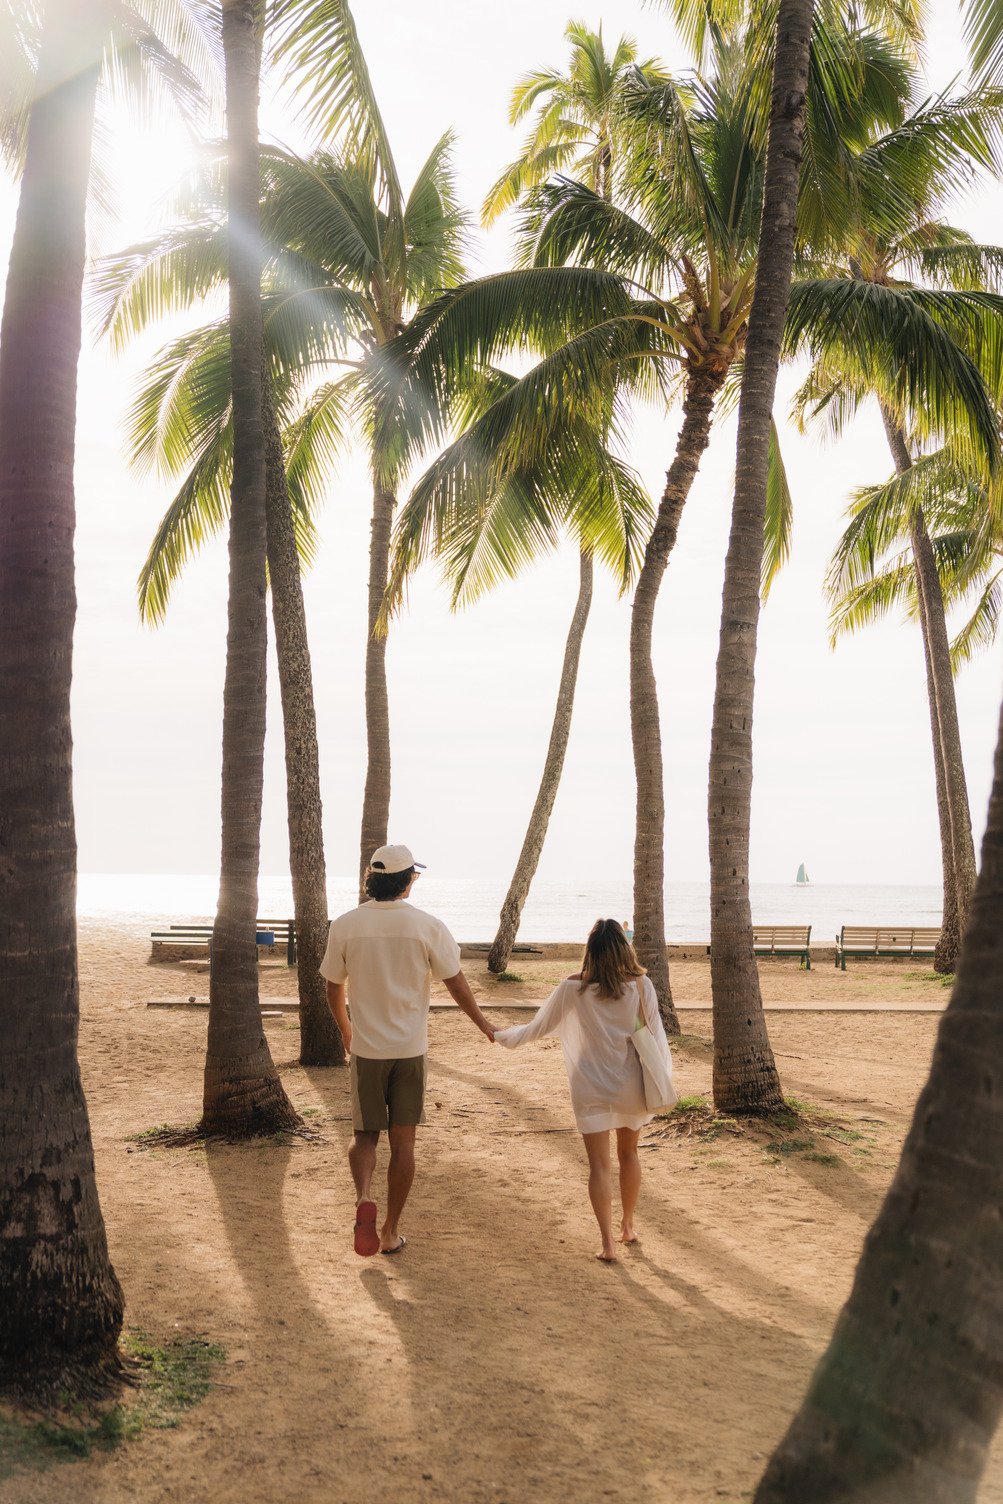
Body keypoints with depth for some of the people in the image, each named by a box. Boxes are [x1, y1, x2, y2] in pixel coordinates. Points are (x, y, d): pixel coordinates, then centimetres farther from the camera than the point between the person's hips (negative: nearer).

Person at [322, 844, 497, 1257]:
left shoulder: (345, 925, -4)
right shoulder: (427, 926, -8)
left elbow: (333, 992, 5)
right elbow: (457, 984, -2)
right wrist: (485, 1026, 14)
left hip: (365, 1048, 1)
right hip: (410, 1049, -1)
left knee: (365, 1134, 14)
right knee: (402, 1141, 10)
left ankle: (363, 1197, -12)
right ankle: (390, 1232, 16)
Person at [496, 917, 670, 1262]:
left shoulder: (573, 988, -11)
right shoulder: (640, 985, -10)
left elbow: (537, 1028, -2)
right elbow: (657, 1034, -4)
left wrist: (501, 1035, 15)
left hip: (592, 1089, -2)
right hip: (631, 1085, 2)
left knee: (599, 1164, 4)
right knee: (628, 1153, 22)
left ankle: (608, 1243, 1)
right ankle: (628, 1227, 35)